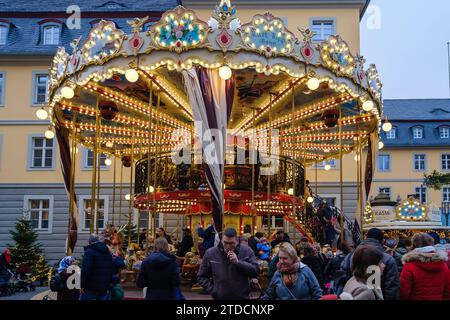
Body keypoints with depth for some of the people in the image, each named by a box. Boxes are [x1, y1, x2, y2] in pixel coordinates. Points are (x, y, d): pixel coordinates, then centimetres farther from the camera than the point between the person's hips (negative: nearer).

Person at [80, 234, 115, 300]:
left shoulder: (89, 251, -9)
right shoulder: (107, 252, 14)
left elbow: (85, 270, -18)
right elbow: (112, 269, 16)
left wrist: (82, 285, -12)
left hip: (90, 287, -6)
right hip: (105, 287, 6)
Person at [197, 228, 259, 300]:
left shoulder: (247, 251, -2)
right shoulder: (210, 253, -1)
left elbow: (256, 271, -11)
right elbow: (201, 277, 7)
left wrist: (238, 262, -20)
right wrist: (212, 290, -6)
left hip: (242, 297, 0)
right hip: (219, 297, 0)